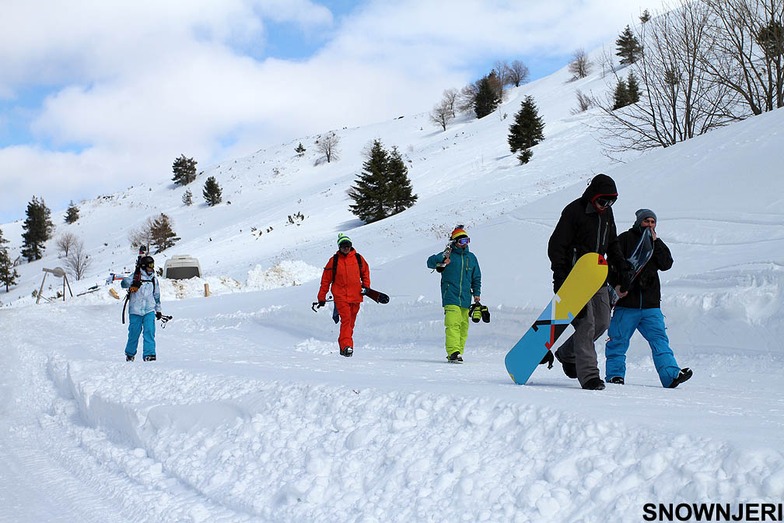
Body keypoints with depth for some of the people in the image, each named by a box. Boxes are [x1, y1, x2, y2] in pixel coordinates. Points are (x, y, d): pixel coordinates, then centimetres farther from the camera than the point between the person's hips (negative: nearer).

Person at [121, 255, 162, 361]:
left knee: (149, 332, -11)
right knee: (134, 333, 5)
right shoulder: (135, 276, -2)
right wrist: (132, 283, -38)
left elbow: (157, 295, 21)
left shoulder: (154, 279, 12)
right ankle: (130, 354, 24)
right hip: (135, 310, -3)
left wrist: (158, 310, 22)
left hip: (149, 310, 3)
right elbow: (123, 283, -17)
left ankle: (149, 354, -12)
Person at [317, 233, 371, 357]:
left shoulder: (358, 258, 6)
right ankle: (347, 346, -25)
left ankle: (343, 346, 19)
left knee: (351, 322, 8)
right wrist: (321, 297, 5)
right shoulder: (334, 261, 1)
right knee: (346, 319, -18)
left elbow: (365, 272, 22)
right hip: (341, 296, -3)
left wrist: (366, 286, 7)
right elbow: (326, 279, 5)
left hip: (355, 296, 3)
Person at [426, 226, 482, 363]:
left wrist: (476, 293, 12)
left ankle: (458, 351, 12)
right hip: (451, 297, -5)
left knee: (463, 326, 5)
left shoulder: (471, 258, 16)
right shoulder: (448, 255, 1)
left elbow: (476, 278, 23)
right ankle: (453, 352, -23)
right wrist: (442, 259, -28)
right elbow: (430, 262, -9)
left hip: (465, 298, 5)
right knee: (453, 324, -17)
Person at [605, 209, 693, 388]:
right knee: (619, 340, -1)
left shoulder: (656, 243, 19)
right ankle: (615, 374, 8)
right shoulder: (625, 239, 4)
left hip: (650, 304, 4)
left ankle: (671, 375, -10)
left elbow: (666, 264, 4)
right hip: (626, 302, -4)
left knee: (659, 339, -4)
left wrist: (656, 243, -3)